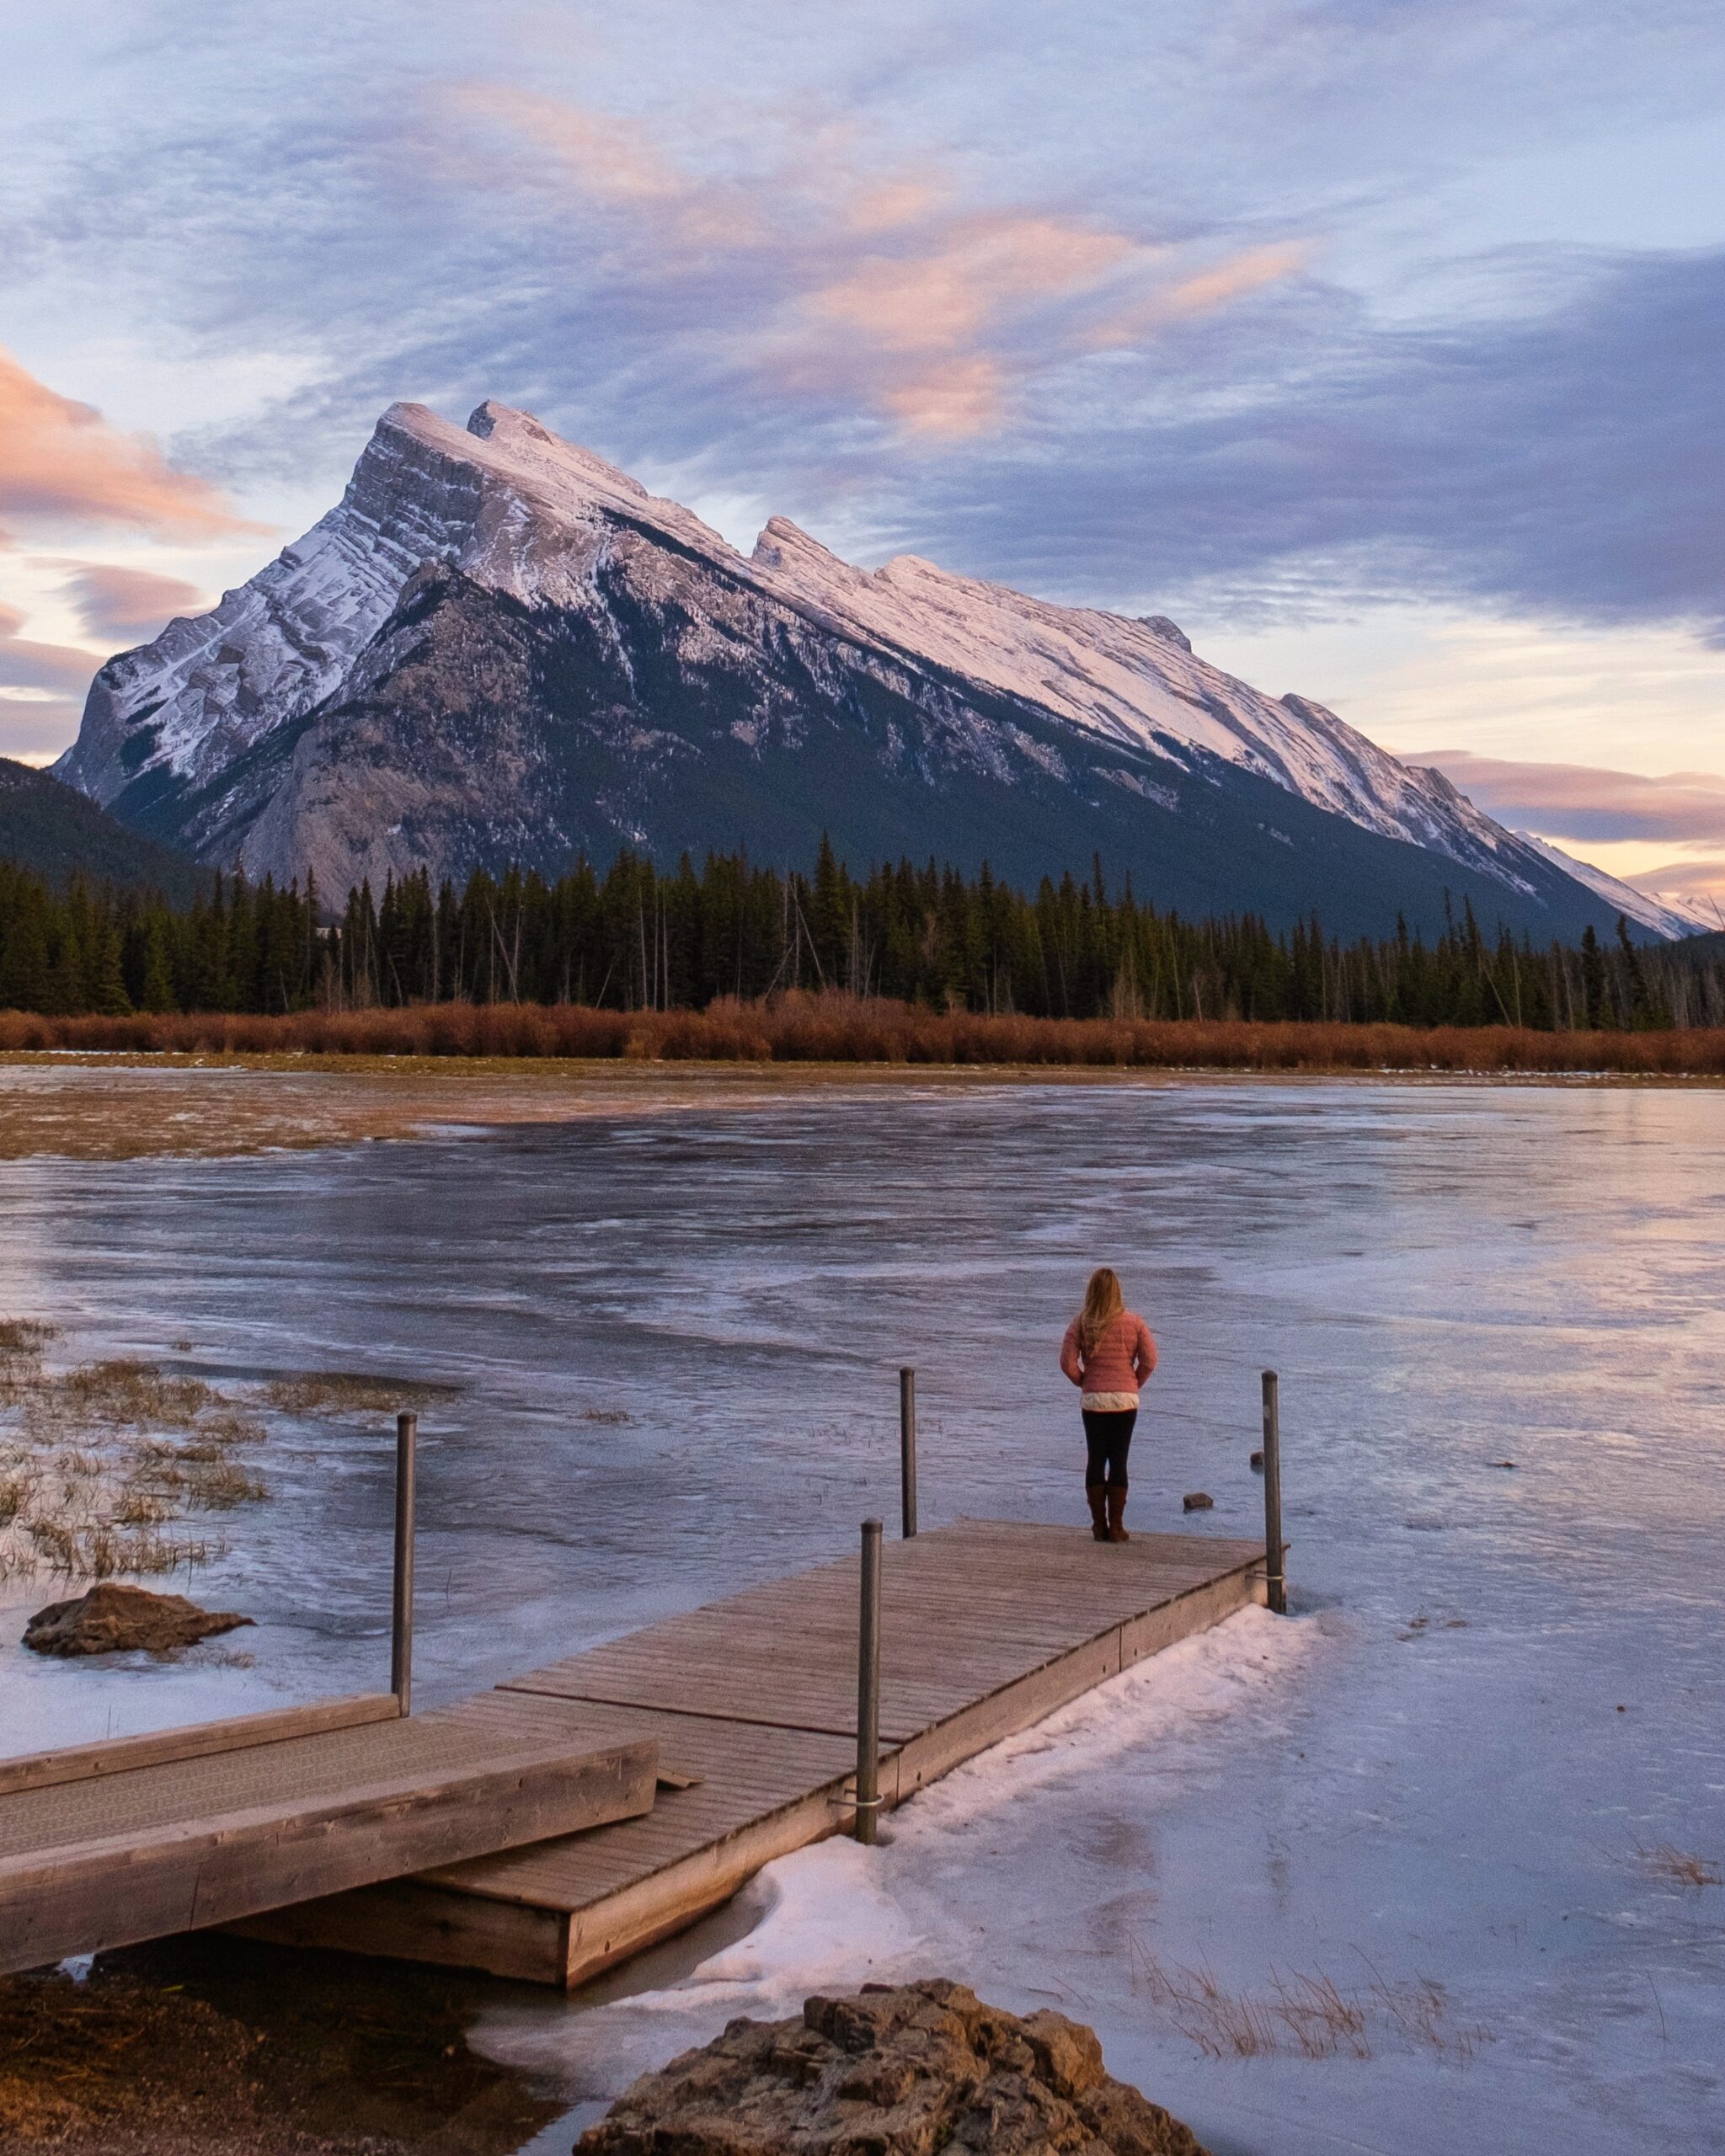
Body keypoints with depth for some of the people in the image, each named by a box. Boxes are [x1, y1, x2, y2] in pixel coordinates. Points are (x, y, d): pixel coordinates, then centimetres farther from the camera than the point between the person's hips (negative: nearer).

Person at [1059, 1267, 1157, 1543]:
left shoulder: (1080, 1324, -4)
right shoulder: (1133, 1322, -3)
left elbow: (1067, 1362, -9)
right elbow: (1150, 1359, -6)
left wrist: (1084, 1383, 7)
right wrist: (1135, 1384, 8)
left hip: (1092, 1400, 0)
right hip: (1125, 1399, 0)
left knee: (1095, 1460, 9)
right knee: (1118, 1461, 4)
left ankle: (1099, 1525, 10)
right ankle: (1116, 1527, 3)